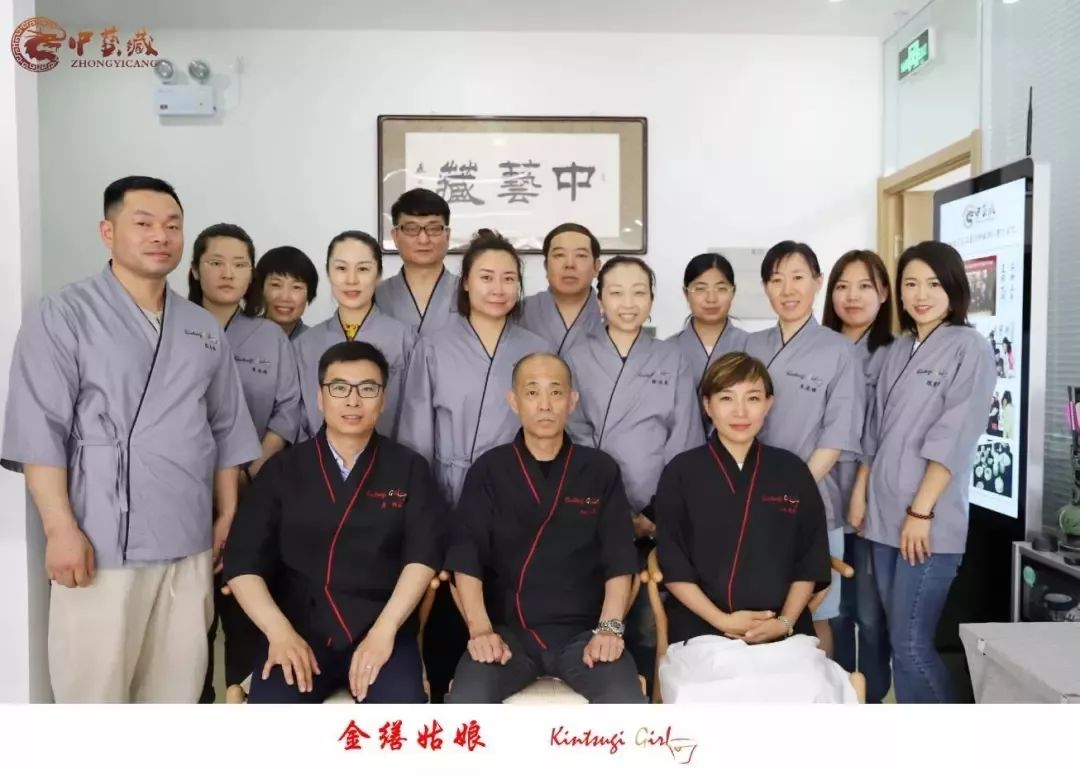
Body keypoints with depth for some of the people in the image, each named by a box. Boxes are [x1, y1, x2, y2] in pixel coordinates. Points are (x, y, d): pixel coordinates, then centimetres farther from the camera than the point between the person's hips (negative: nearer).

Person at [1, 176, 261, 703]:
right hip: (101, 543, -4)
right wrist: (60, 527, -14)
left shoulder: (205, 329, 13)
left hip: (189, 544, 5)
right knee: (94, 689, 3)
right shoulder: (63, 316, -2)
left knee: (176, 690, 13)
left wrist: (227, 516, 11)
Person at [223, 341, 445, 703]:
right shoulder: (282, 469, 9)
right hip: (300, 630, 1)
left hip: (381, 629, 0)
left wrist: (384, 630, -16)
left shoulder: (409, 469, 7)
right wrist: (279, 631, -13)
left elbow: (423, 555, -4)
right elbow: (242, 561, 2)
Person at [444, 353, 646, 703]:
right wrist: (480, 629, -15)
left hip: (582, 631, 0)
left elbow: (619, 560, 3)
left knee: (629, 705, -25)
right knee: (464, 704, -26)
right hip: (507, 630, 0)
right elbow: (466, 560, -1)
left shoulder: (601, 470, 7)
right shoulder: (488, 470, 5)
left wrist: (609, 627, -11)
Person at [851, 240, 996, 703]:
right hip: (884, 514, 6)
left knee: (911, 644, -6)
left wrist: (921, 511, -16)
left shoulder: (970, 348, -6)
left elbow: (953, 439, -13)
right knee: (897, 638, 12)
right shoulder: (898, 351, 13)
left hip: (930, 521, -6)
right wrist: (860, 493, 11)